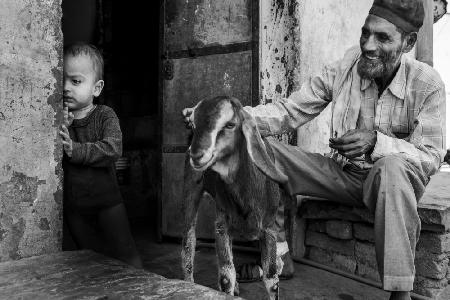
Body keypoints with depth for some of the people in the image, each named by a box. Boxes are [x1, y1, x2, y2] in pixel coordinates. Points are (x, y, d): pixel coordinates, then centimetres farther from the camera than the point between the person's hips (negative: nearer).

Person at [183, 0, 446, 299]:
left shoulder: (427, 84, -13)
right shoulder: (342, 71, -7)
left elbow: (432, 158, -17)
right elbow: (289, 111, -10)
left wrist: (376, 141, -37)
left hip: (399, 182, -3)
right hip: (342, 174, 3)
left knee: (393, 166, -40)